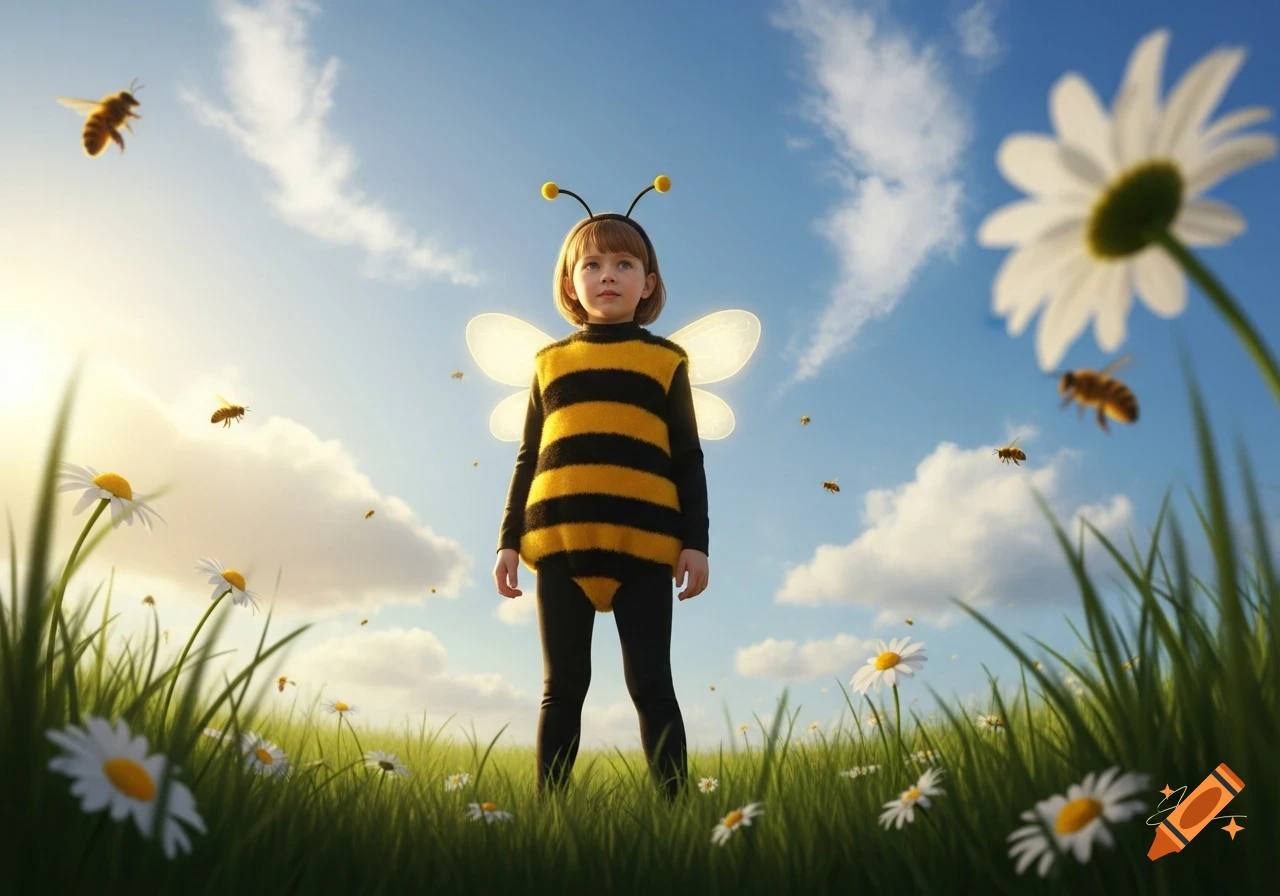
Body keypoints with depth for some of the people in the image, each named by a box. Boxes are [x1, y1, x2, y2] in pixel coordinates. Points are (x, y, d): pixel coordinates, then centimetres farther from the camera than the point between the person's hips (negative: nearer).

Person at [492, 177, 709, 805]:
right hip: (560, 541, 2)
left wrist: (695, 540, 1)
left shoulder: (667, 360, 12)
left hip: (644, 542, -1)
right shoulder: (550, 362, 16)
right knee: (562, 687, 7)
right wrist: (510, 539, 9)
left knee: (651, 685, 1)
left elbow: (689, 459, 9)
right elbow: (528, 459, 16)